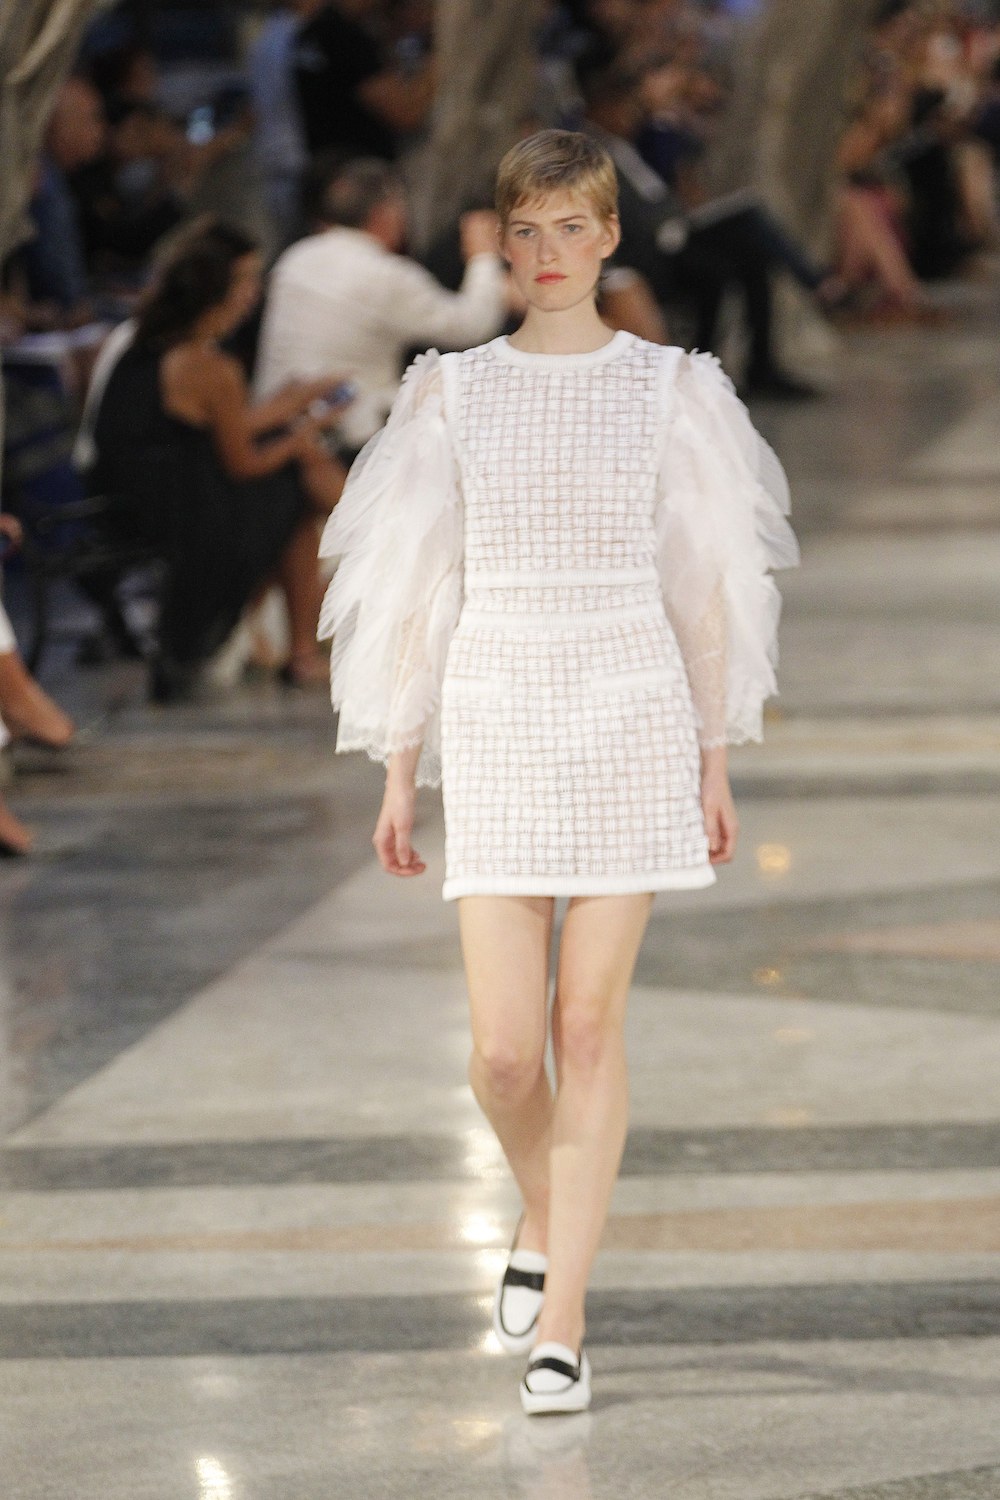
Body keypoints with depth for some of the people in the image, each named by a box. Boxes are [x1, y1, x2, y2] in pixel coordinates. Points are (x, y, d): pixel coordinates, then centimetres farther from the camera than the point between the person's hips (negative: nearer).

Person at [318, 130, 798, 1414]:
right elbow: (412, 585, 8)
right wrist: (398, 771, 6)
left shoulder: (667, 390, 3)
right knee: (503, 1047, -3)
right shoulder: (455, 395, 5)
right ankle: (543, 1219, 29)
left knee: (589, 1028, -3)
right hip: (497, 718, 1)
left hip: (632, 721, -1)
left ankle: (559, 1322, 2)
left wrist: (716, 762, 5)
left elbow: (707, 581, 7)